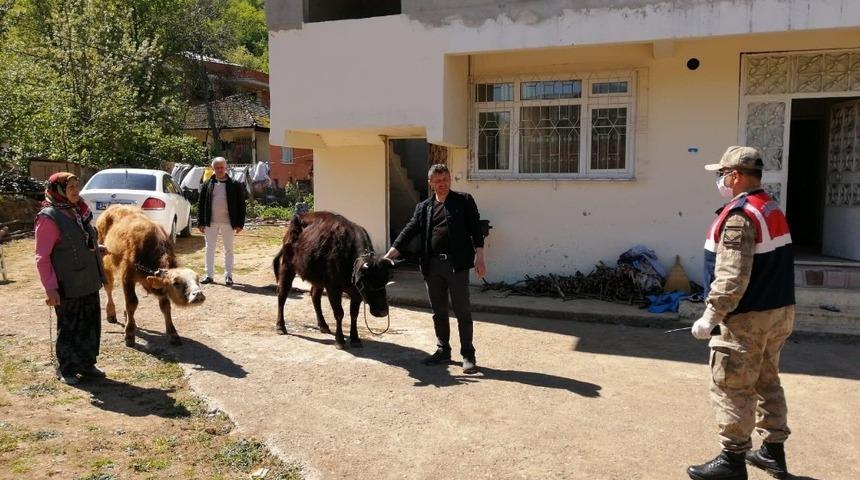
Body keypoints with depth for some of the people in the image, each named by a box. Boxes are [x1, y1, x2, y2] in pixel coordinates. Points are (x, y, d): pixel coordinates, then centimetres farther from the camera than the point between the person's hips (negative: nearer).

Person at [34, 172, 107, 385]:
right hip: (68, 288, -7)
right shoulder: (48, 218, -14)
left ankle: (87, 364, 31)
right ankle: (66, 370, 23)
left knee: (91, 326, 15)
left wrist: (95, 248, 7)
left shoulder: (78, 212, 9)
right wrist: (50, 288, -19)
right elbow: (42, 257, -15)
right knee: (69, 329, 6)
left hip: (90, 284, 7)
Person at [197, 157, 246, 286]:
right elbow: (201, 204, 6)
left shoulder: (234, 185, -1)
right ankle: (209, 274, 16)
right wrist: (200, 222, 1)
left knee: (228, 250, 6)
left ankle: (228, 276, 13)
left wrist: (240, 223, -6)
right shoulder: (207, 185, 5)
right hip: (211, 222, 2)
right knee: (209, 249, 7)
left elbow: (241, 204, -1)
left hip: (228, 222, -2)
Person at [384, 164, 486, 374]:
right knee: (438, 311, 13)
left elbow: (475, 230, -1)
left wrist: (479, 258, -10)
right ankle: (443, 350, 26)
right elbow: (409, 231, 7)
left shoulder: (464, 201, 3)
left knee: (462, 311, -1)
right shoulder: (423, 207, 13)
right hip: (432, 265, 4)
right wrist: (389, 255, -2)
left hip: (457, 264, -4)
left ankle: (468, 355, 8)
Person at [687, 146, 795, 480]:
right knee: (766, 382, 19)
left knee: (731, 388, 0)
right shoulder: (773, 211, 12)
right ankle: (773, 452, 29)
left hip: (749, 318, -10)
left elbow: (732, 278, -26)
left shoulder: (739, 216, -20)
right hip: (780, 312, 10)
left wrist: (710, 317, -21)